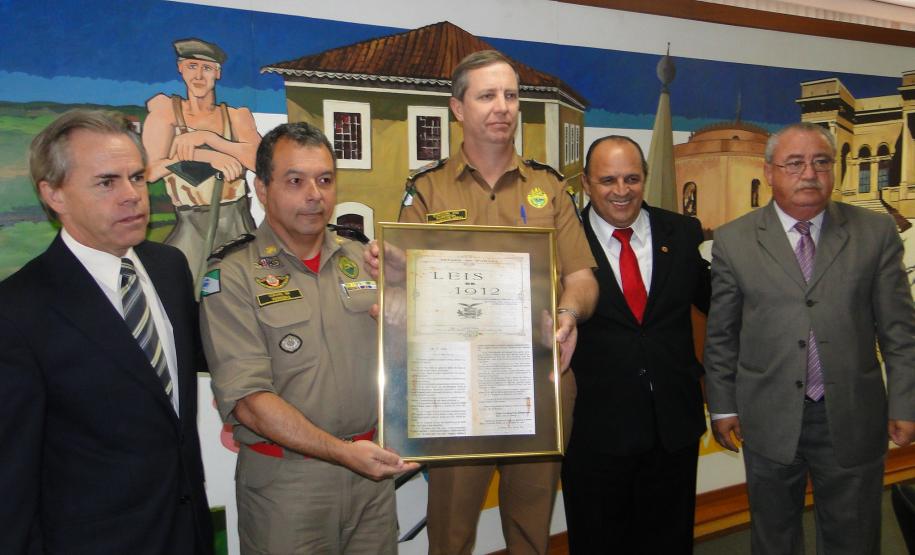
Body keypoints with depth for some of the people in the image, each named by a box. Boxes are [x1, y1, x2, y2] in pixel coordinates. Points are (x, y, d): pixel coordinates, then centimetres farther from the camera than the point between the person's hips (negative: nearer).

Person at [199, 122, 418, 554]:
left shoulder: (363, 260, 6)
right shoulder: (232, 276, -9)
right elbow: (246, 398, -17)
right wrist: (342, 451, -23)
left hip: (374, 468, 5)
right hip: (285, 481, -4)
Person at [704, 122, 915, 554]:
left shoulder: (876, 233, 0)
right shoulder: (733, 240, -1)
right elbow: (721, 335, 2)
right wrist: (722, 406, 3)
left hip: (853, 419, 1)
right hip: (768, 419, 0)